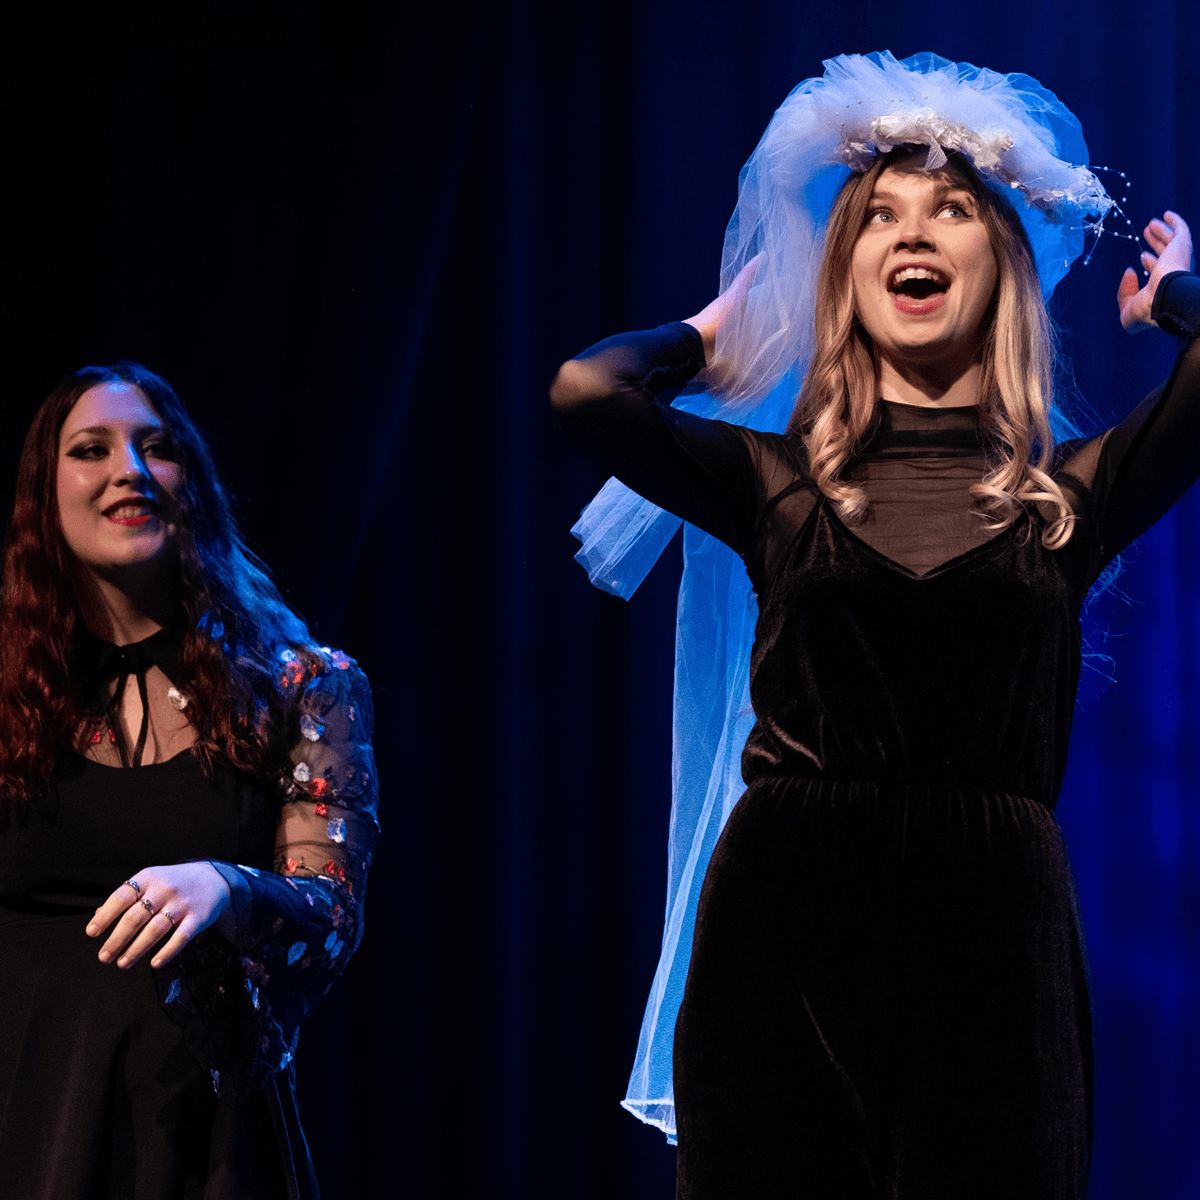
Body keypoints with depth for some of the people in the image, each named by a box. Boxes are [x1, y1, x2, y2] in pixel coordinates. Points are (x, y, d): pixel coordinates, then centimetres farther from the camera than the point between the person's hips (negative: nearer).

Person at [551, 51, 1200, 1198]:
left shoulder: (1072, 494, 8)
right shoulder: (775, 481, 8)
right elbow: (588, 392, -7)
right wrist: (708, 336, 14)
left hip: (992, 930, 0)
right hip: (784, 927, 0)